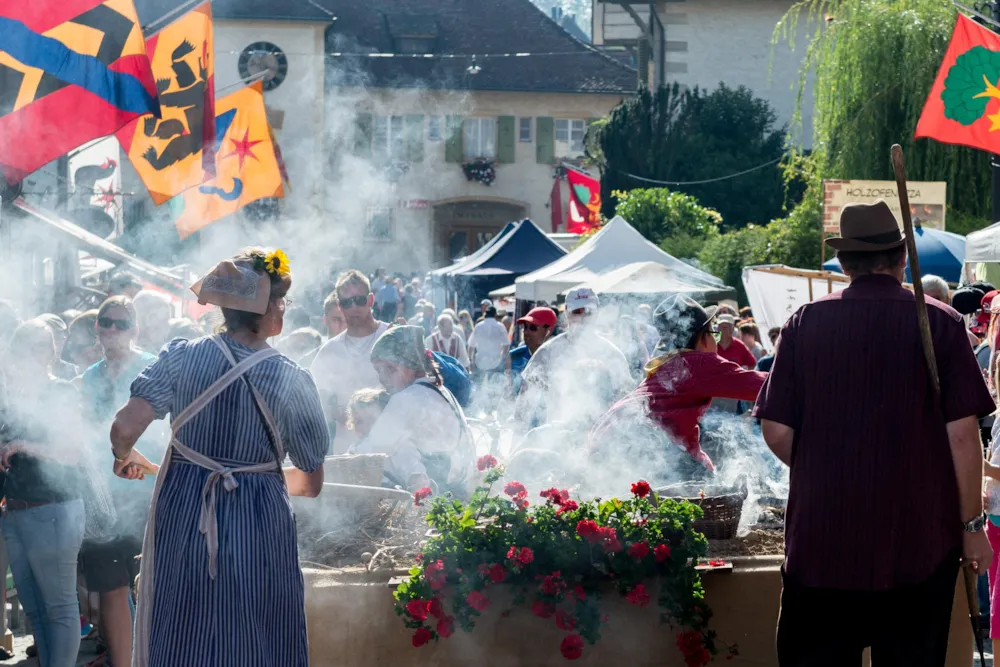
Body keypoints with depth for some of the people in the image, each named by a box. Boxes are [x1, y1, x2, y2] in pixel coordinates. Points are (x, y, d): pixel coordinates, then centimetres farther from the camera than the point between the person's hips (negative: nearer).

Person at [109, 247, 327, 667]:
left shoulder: (181, 357, -5)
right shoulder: (292, 382, -8)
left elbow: (124, 429, -13)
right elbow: (312, 484, -1)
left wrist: (125, 457, 10)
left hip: (183, 521, 2)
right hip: (258, 527, -2)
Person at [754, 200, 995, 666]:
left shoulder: (805, 323, -1)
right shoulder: (941, 324, -5)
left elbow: (776, 432, -1)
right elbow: (962, 435, -8)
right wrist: (972, 525, 2)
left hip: (821, 538, 1)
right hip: (919, 540, -1)